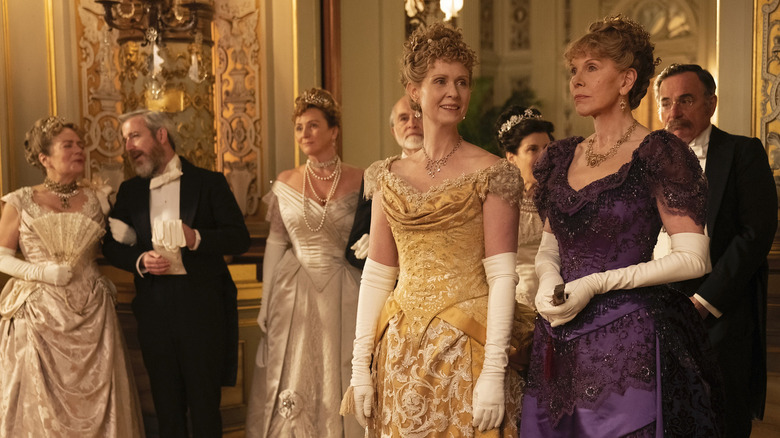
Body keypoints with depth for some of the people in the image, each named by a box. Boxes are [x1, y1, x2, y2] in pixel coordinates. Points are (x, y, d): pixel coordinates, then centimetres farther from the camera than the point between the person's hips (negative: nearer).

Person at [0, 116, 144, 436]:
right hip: (40, 314, -2)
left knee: (97, 401, 4)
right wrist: (44, 272, -11)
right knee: (41, 404, 3)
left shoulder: (96, 199, 7)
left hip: (92, 314, 2)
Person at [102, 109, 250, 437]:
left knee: (205, 400, 3)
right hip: (153, 308, 3)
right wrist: (139, 260, -9)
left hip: (202, 308, -3)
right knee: (166, 401, 10)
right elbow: (111, 246, 11)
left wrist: (196, 238, -19)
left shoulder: (209, 182, 1)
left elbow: (240, 238, -3)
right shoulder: (129, 191, 12)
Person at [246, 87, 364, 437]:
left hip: (343, 295, -1)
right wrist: (266, 303, 4)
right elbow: (275, 244, 6)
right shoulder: (285, 183, 3)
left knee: (339, 382, 6)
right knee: (293, 383, 8)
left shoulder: (359, 181, -3)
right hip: (294, 295, 2)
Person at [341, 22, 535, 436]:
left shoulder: (491, 173, -5)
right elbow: (376, 274, 7)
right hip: (402, 349, 4)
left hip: (466, 348, -4)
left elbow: (502, 277, -11)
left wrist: (494, 372, -18)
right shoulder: (388, 176, 7)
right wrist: (361, 365, 3)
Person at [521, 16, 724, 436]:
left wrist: (595, 284, -16)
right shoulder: (562, 157, 11)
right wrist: (547, 283, -5)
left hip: (629, 336, -5)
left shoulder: (658, 153, -7)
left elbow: (693, 258, -12)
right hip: (561, 339, 6)